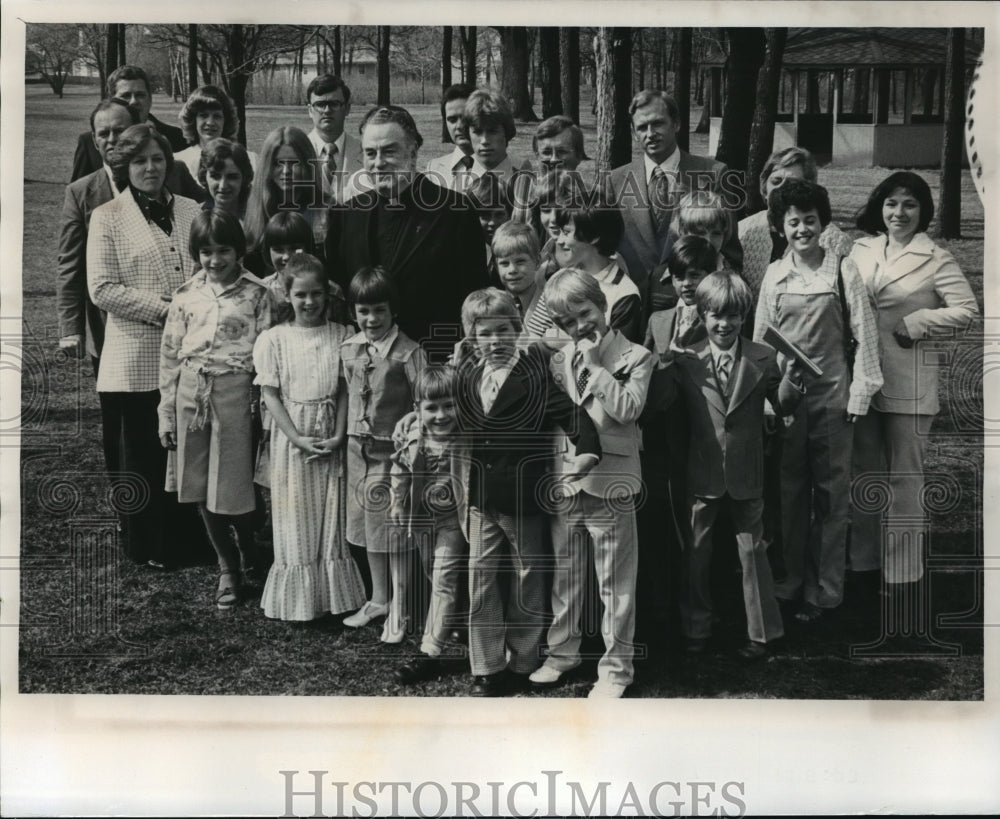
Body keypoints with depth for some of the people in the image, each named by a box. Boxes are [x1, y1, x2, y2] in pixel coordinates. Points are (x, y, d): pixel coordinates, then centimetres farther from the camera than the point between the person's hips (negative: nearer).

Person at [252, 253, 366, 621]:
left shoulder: (341, 336, 1)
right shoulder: (274, 339, -3)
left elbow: (345, 390, 1)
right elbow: (270, 394, -4)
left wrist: (338, 436, -10)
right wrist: (298, 438, -13)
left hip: (331, 440, 1)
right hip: (291, 437, -1)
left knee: (331, 517, 7)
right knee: (296, 519, 5)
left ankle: (333, 595, 18)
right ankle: (297, 600, 15)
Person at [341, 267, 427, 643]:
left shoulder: (408, 352, -14)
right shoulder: (348, 350, 4)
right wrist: (350, 435, 11)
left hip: (394, 449, -6)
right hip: (359, 447, 6)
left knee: (395, 528, 1)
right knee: (367, 525, 16)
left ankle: (398, 611, 13)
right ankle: (378, 598, 32)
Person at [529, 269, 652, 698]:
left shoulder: (635, 357, -4)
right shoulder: (560, 360, 8)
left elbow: (628, 408, -20)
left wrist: (594, 366, -16)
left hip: (610, 484, -5)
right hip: (564, 480, 5)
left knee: (615, 583, 4)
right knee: (564, 575, 17)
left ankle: (616, 667, 16)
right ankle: (562, 651, 33)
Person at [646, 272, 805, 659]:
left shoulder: (762, 358, -2)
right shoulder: (686, 360, -3)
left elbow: (783, 405, -1)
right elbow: (659, 402, -10)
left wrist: (790, 377, -19)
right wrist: (663, 363, -23)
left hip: (746, 474, -1)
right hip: (702, 474, 1)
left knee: (752, 550, 9)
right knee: (696, 553, 13)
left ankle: (761, 631, 22)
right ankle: (695, 629, 28)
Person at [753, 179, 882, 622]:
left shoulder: (843, 270, -2)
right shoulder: (775, 274, 5)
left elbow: (865, 335, -1)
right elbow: (760, 337, 10)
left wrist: (860, 394, -6)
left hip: (832, 396, -2)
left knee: (830, 495, 4)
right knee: (789, 494, 8)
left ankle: (823, 590, 13)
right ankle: (790, 583, 20)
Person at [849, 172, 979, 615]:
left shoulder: (936, 258, -5)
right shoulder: (861, 249, 8)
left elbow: (967, 310, -9)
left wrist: (911, 323, -12)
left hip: (909, 381, -4)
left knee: (904, 477, 2)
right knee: (864, 472, 13)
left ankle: (903, 574, 10)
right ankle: (863, 562, 25)